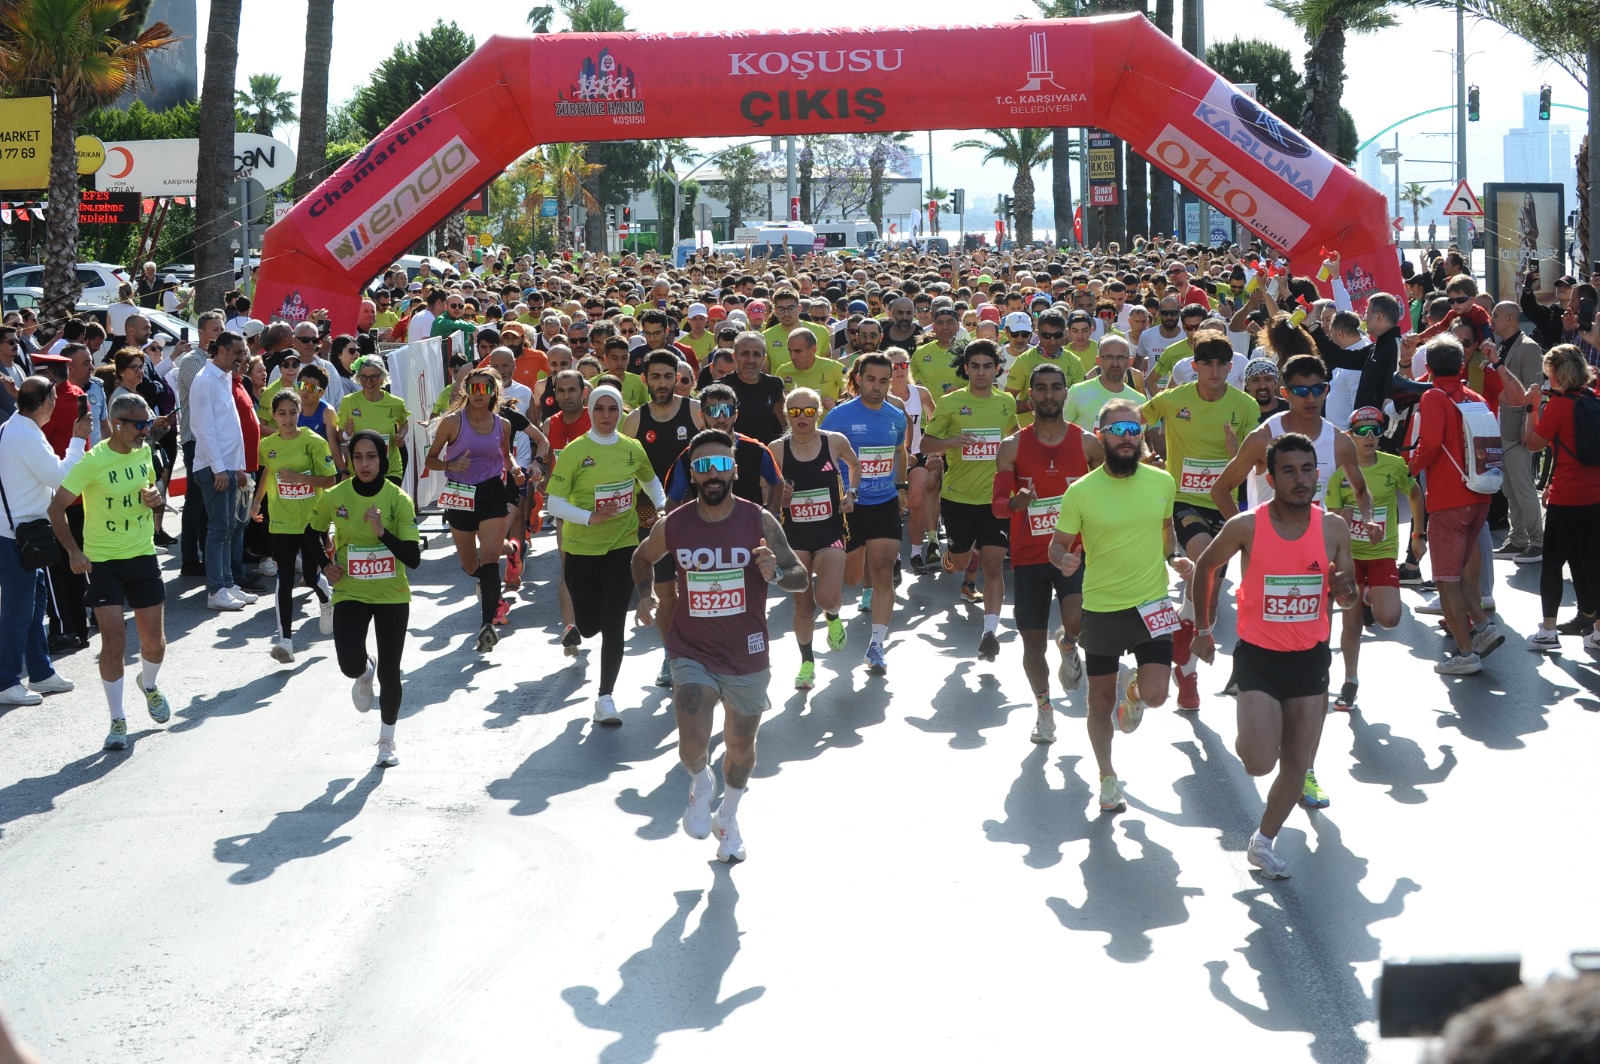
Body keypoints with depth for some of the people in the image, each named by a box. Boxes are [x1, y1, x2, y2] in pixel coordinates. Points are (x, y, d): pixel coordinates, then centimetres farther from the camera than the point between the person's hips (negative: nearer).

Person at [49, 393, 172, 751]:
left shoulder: (144, 452, 1)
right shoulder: (93, 462, -17)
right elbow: (57, 507, -15)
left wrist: (155, 496, -3)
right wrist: (73, 551, -24)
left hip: (143, 557, 5)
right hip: (102, 561, -5)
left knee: (154, 643, 8)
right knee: (114, 642, -10)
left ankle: (149, 685, 42)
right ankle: (117, 721, 4)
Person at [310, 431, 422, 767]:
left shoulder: (399, 500, -11)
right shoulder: (335, 497, -7)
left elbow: (413, 558, -16)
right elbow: (311, 533, 14)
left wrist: (383, 532, -28)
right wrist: (324, 565, 0)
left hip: (392, 596, 0)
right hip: (350, 593, 0)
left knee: (389, 673, 2)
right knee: (351, 665, -18)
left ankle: (387, 742, 25)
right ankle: (365, 673, 22)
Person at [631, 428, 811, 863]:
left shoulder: (760, 522, -11)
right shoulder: (673, 526, -6)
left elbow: (801, 578, -8)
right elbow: (643, 557, 16)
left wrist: (775, 573, -28)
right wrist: (646, 595, 3)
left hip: (747, 656, 1)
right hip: (692, 653, -1)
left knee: (740, 747, 18)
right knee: (693, 746, -19)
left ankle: (728, 817, 47)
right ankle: (701, 784, 18)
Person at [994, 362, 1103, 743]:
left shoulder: (1086, 443, 0)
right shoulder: (1013, 446, 0)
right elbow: (997, 505, -1)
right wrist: (1016, 503, -23)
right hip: (1029, 554, 1)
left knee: (1077, 620, -24)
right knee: (1032, 640, 6)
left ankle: (1068, 643, 14)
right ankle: (1043, 708, 30)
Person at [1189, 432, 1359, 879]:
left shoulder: (1333, 528, -6)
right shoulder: (1246, 527, -14)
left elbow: (1349, 600, 5)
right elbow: (1206, 567, 5)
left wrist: (1345, 590, -20)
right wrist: (1202, 629, 7)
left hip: (1310, 657, 3)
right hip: (1259, 657, -3)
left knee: (1297, 765, 9)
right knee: (1260, 764, -15)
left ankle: (1263, 842, 29)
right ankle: (1249, 736, 20)